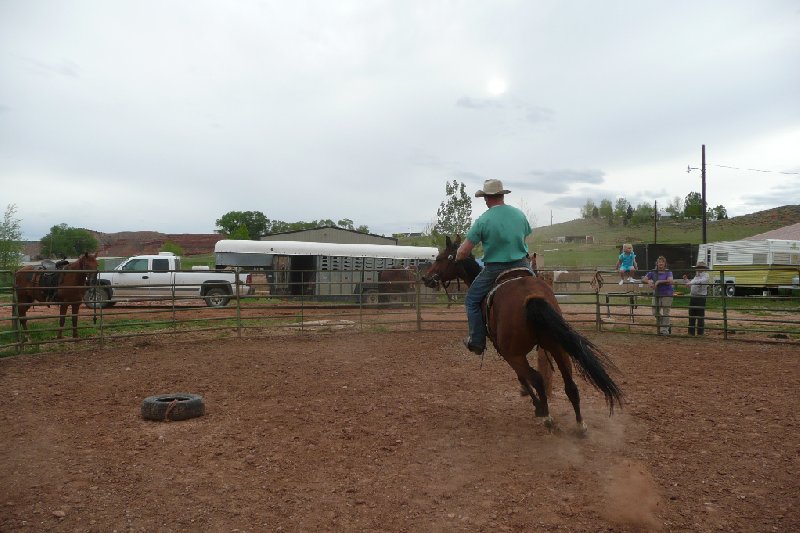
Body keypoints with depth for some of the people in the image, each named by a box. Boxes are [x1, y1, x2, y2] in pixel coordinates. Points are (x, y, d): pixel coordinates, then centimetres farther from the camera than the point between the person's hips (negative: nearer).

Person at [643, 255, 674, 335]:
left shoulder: (668, 272, -4)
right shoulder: (653, 272, 5)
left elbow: (670, 281, -21)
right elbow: (643, 279, 2)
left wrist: (659, 281, -25)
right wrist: (649, 281, -19)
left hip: (667, 295, -4)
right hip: (656, 295, 4)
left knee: (665, 313, -4)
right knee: (655, 313, 6)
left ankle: (665, 330, 5)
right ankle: (667, 326, 28)